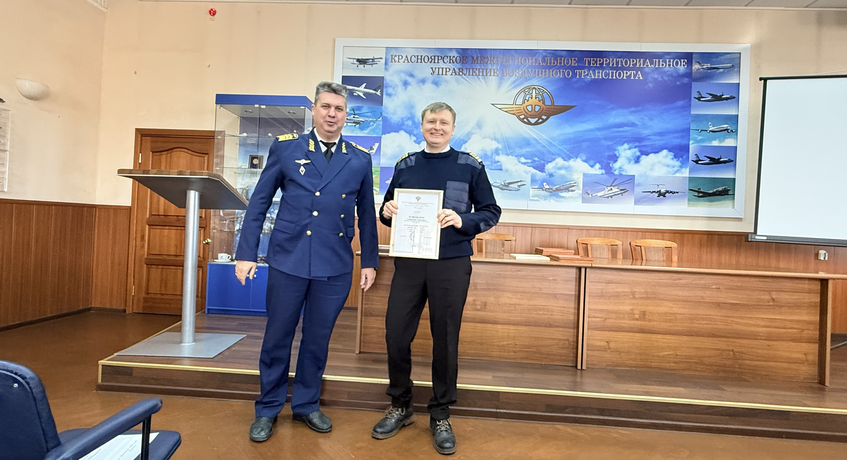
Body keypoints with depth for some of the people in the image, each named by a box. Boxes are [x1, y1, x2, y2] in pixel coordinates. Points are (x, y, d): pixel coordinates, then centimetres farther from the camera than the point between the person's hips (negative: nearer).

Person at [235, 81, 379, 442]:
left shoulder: (360, 159, 5)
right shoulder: (285, 148, 1)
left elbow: (366, 213, 9)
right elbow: (259, 203, 2)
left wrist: (370, 261, 7)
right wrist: (246, 254, -1)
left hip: (336, 266, 1)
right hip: (288, 260, -1)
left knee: (318, 338, 13)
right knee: (277, 337, 10)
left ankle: (306, 404, 33)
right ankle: (268, 409, 30)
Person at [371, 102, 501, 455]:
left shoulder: (471, 166, 2)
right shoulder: (405, 166, 10)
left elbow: (491, 212, 1)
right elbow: (388, 210, 16)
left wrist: (463, 221, -17)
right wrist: (387, 211, -7)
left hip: (451, 263, -2)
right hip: (409, 261, 3)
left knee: (445, 339, 5)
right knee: (396, 334, 4)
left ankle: (440, 416, 24)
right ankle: (400, 406, 27)